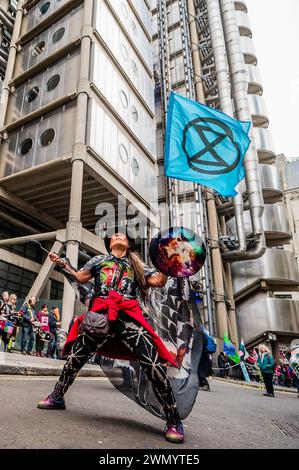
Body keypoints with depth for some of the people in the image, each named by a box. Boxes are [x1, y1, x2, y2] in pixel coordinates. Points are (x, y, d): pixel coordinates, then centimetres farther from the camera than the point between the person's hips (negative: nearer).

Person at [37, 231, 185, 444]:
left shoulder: (136, 264, 24)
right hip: (100, 315, 2)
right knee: (76, 356, 7)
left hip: (129, 316, -1)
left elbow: (158, 281, 16)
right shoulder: (99, 259, 25)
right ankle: (57, 397, 33)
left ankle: (173, 420, -3)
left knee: (154, 365, -13)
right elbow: (80, 277, 21)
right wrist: (62, 263, 15)